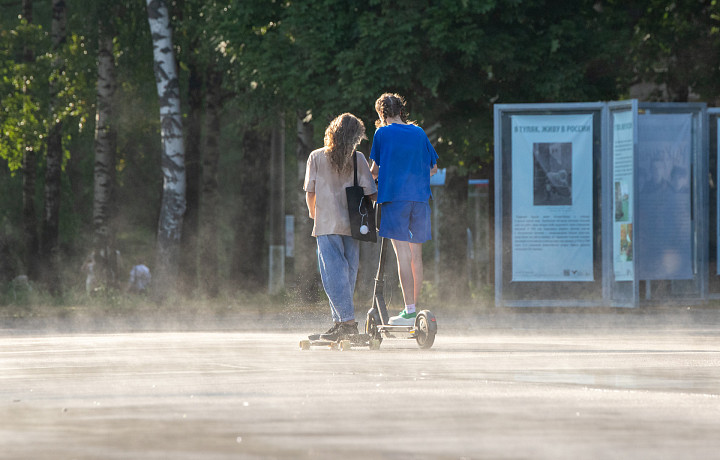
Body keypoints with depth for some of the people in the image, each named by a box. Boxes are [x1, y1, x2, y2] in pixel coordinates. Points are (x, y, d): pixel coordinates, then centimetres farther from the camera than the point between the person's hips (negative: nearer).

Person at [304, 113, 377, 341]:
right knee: (348, 272, 10)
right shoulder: (358, 159, 0)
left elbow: (310, 194, 2)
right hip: (352, 225, 2)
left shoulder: (316, 157, 0)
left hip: (326, 225, -2)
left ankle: (347, 320, -17)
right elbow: (371, 193, 0)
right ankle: (340, 322, 12)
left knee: (333, 273, -5)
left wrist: (315, 216, 19)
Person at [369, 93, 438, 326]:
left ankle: (410, 310, -15)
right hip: (420, 197, 4)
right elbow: (433, 168, 19)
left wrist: (372, 177, 26)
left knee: (402, 254, -9)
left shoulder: (383, 133, 1)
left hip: (394, 195, -4)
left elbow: (374, 169, 4)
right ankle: (416, 307, 18)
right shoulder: (419, 133, 13)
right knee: (416, 254, 13)